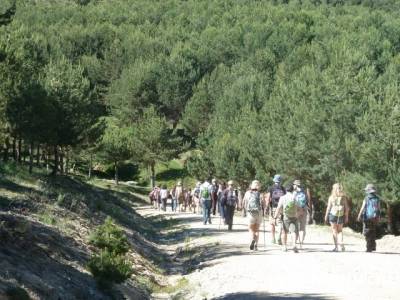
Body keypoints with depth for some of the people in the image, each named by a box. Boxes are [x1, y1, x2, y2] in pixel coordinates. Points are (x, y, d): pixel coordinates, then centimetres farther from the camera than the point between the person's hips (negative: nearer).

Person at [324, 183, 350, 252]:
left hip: (333, 215, -2)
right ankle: (341, 243, -2)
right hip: (341, 216, 2)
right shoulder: (344, 197, -1)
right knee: (340, 231, 15)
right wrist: (346, 217, 8)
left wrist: (326, 216, 4)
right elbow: (346, 208, 1)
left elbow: (328, 207, -4)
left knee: (334, 231, 3)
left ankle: (336, 246, -4)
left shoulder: (331, 197, -6)